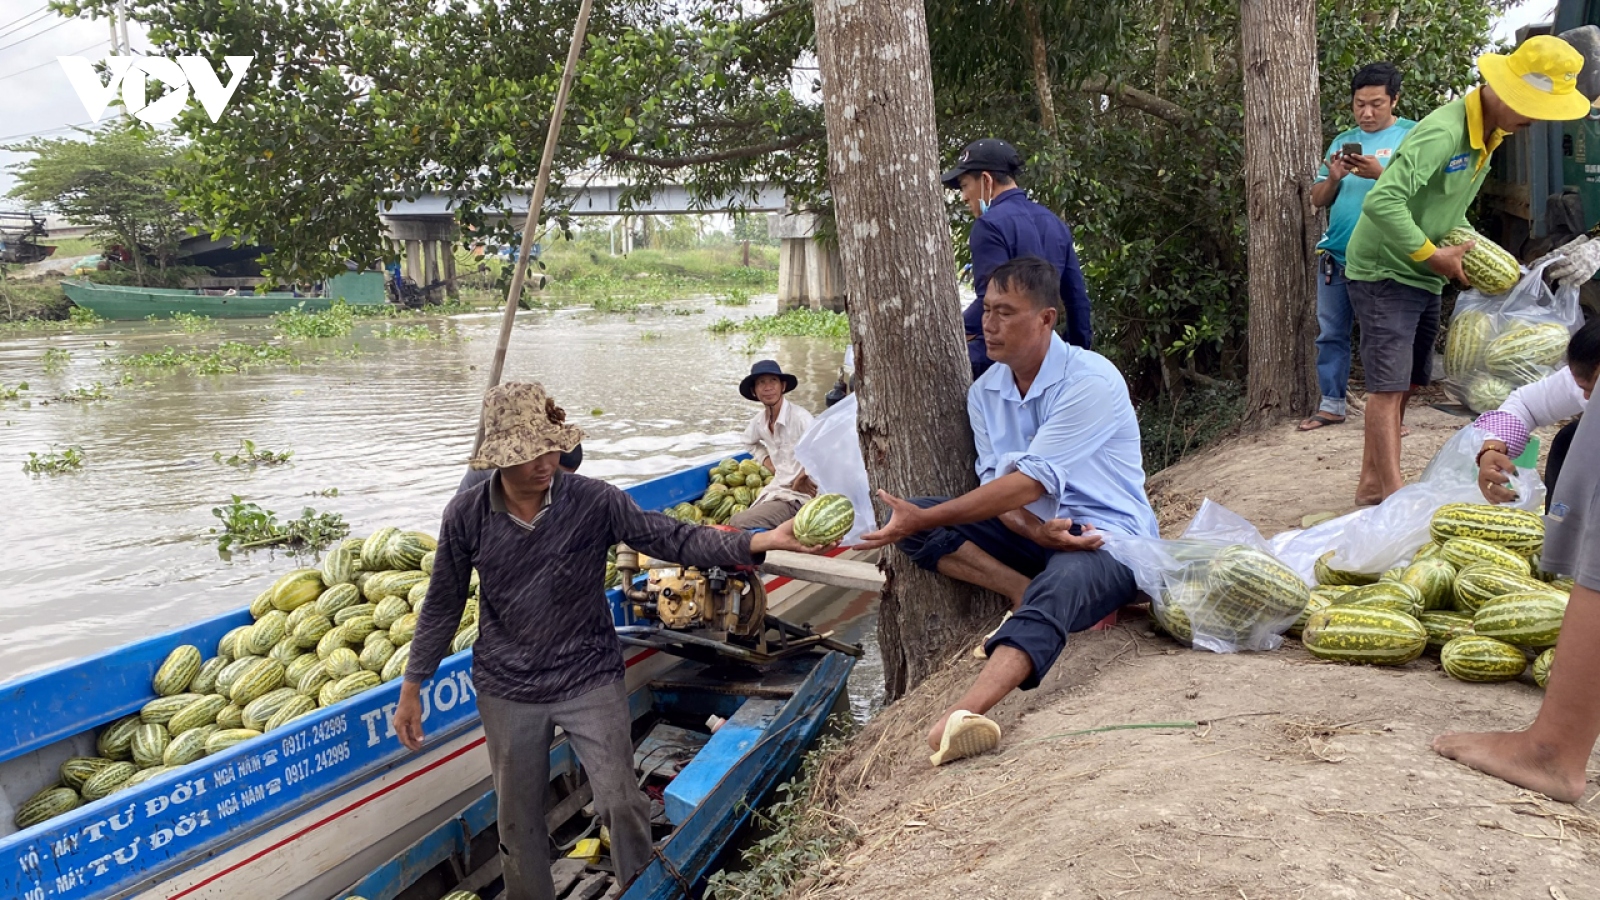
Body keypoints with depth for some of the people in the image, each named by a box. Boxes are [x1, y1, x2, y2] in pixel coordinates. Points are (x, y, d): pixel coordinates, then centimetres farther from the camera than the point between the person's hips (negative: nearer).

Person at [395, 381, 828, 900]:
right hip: (506, 692, 2)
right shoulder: (466, 516, -11)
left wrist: (754, 543, -33)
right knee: (517, 820, 16)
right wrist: (412, 687, 4)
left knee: (621, 803, 3)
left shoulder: (593, 502, -15)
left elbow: (672, 538, -19)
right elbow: (443, 605, 1)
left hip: (590, 682, -1)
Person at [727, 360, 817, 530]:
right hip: (775, 490, 8)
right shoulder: (758, 421, 4)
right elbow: (750, 443, 27)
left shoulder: (800, 418, -20)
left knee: (737, 525, -20)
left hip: (797, 497, -8)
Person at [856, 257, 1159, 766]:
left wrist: (925, 519, -27)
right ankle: (1024, 590, -19)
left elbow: (1028, 483, -24)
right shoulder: (985, 392, 4)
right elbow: (995, 485, -4)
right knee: (913, 523, -11)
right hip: (1033, 532, 7)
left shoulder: (1091, 381, -18)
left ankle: (966, 712, -64)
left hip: (1108, 538, -7)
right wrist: (1036, 531, -26)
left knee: (1055, 591, -41)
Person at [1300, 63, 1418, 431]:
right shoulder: (1342, 140, 15)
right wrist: (1333, 178, -8)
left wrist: (1381, 173, -22)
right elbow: (1318, 199, 13)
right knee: (1331, 334, 7)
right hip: (1335, 255, 5)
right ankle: (1332, 405, 16)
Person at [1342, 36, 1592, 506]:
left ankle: (1373, 484, 19)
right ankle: (1394, 497, -8)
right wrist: (1433, 255, -25)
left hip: (1423, 277, 9)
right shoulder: (1443, 132, -25)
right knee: (1389, 386, -9)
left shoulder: (1491, 132, 6)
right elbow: (1381, 202, -34)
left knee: (1402, 384, 11)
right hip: (1384, 273, -9)